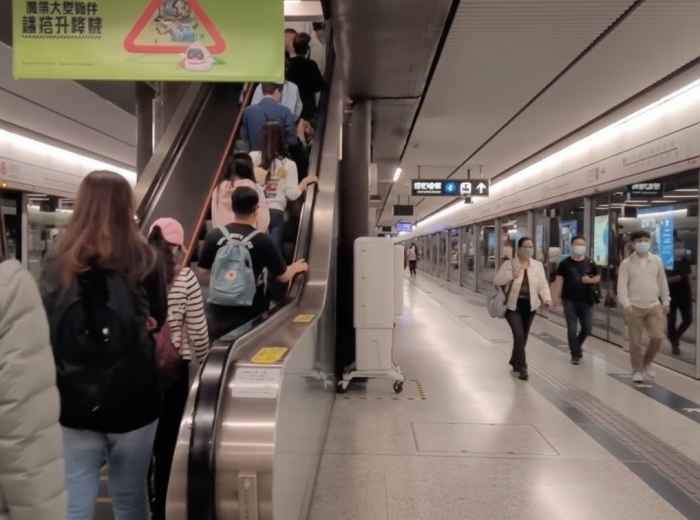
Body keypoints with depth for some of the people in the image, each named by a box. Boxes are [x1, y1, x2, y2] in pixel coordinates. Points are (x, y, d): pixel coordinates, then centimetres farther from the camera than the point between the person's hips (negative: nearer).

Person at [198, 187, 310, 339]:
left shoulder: (214, 236, -10)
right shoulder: (262, 241, -16)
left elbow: (204, 275, 0)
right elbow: (283, 277, -6)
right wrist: (296, 267, 16)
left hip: (220, 311, 2)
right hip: (251, 313, -2)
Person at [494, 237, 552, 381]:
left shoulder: (538, 265, 5)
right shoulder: (508, 264, -4)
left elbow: (543, 284, 0)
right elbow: (496, 281, -9)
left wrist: (547, 299, -16)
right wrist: (512, 275, -22)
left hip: (529, 306, 4)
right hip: (513, 305, -4)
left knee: (524, 336, 13)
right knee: (519, 335, -14)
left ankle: (515, 361, 36)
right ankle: (522, 368, -5)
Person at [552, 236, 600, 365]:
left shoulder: (590, 263, 5)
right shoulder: (565, 263, -2)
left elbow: (598, 277, 12)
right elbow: (559, 280, -2)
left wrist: (591, 280, -11)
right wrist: (556, 298, -8)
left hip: (586, 301, 2)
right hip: (570, 301, -2)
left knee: (587, 328, 8)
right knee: (572, 329, -1)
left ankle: (578, 345, 37)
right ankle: (575, 354, 14)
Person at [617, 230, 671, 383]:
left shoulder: (657, 261, 6)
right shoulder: (626, 263, -4)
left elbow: (662, 282, 13)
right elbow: (622, 285, -9)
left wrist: (666, 302, 14)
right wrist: (626, 304, -20)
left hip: (654, 306, 3)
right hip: (634, 307, -2)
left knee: (658, 337, -5)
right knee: (635, 341, 2)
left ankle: (647, 363, 20)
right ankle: (637, 370, 18)